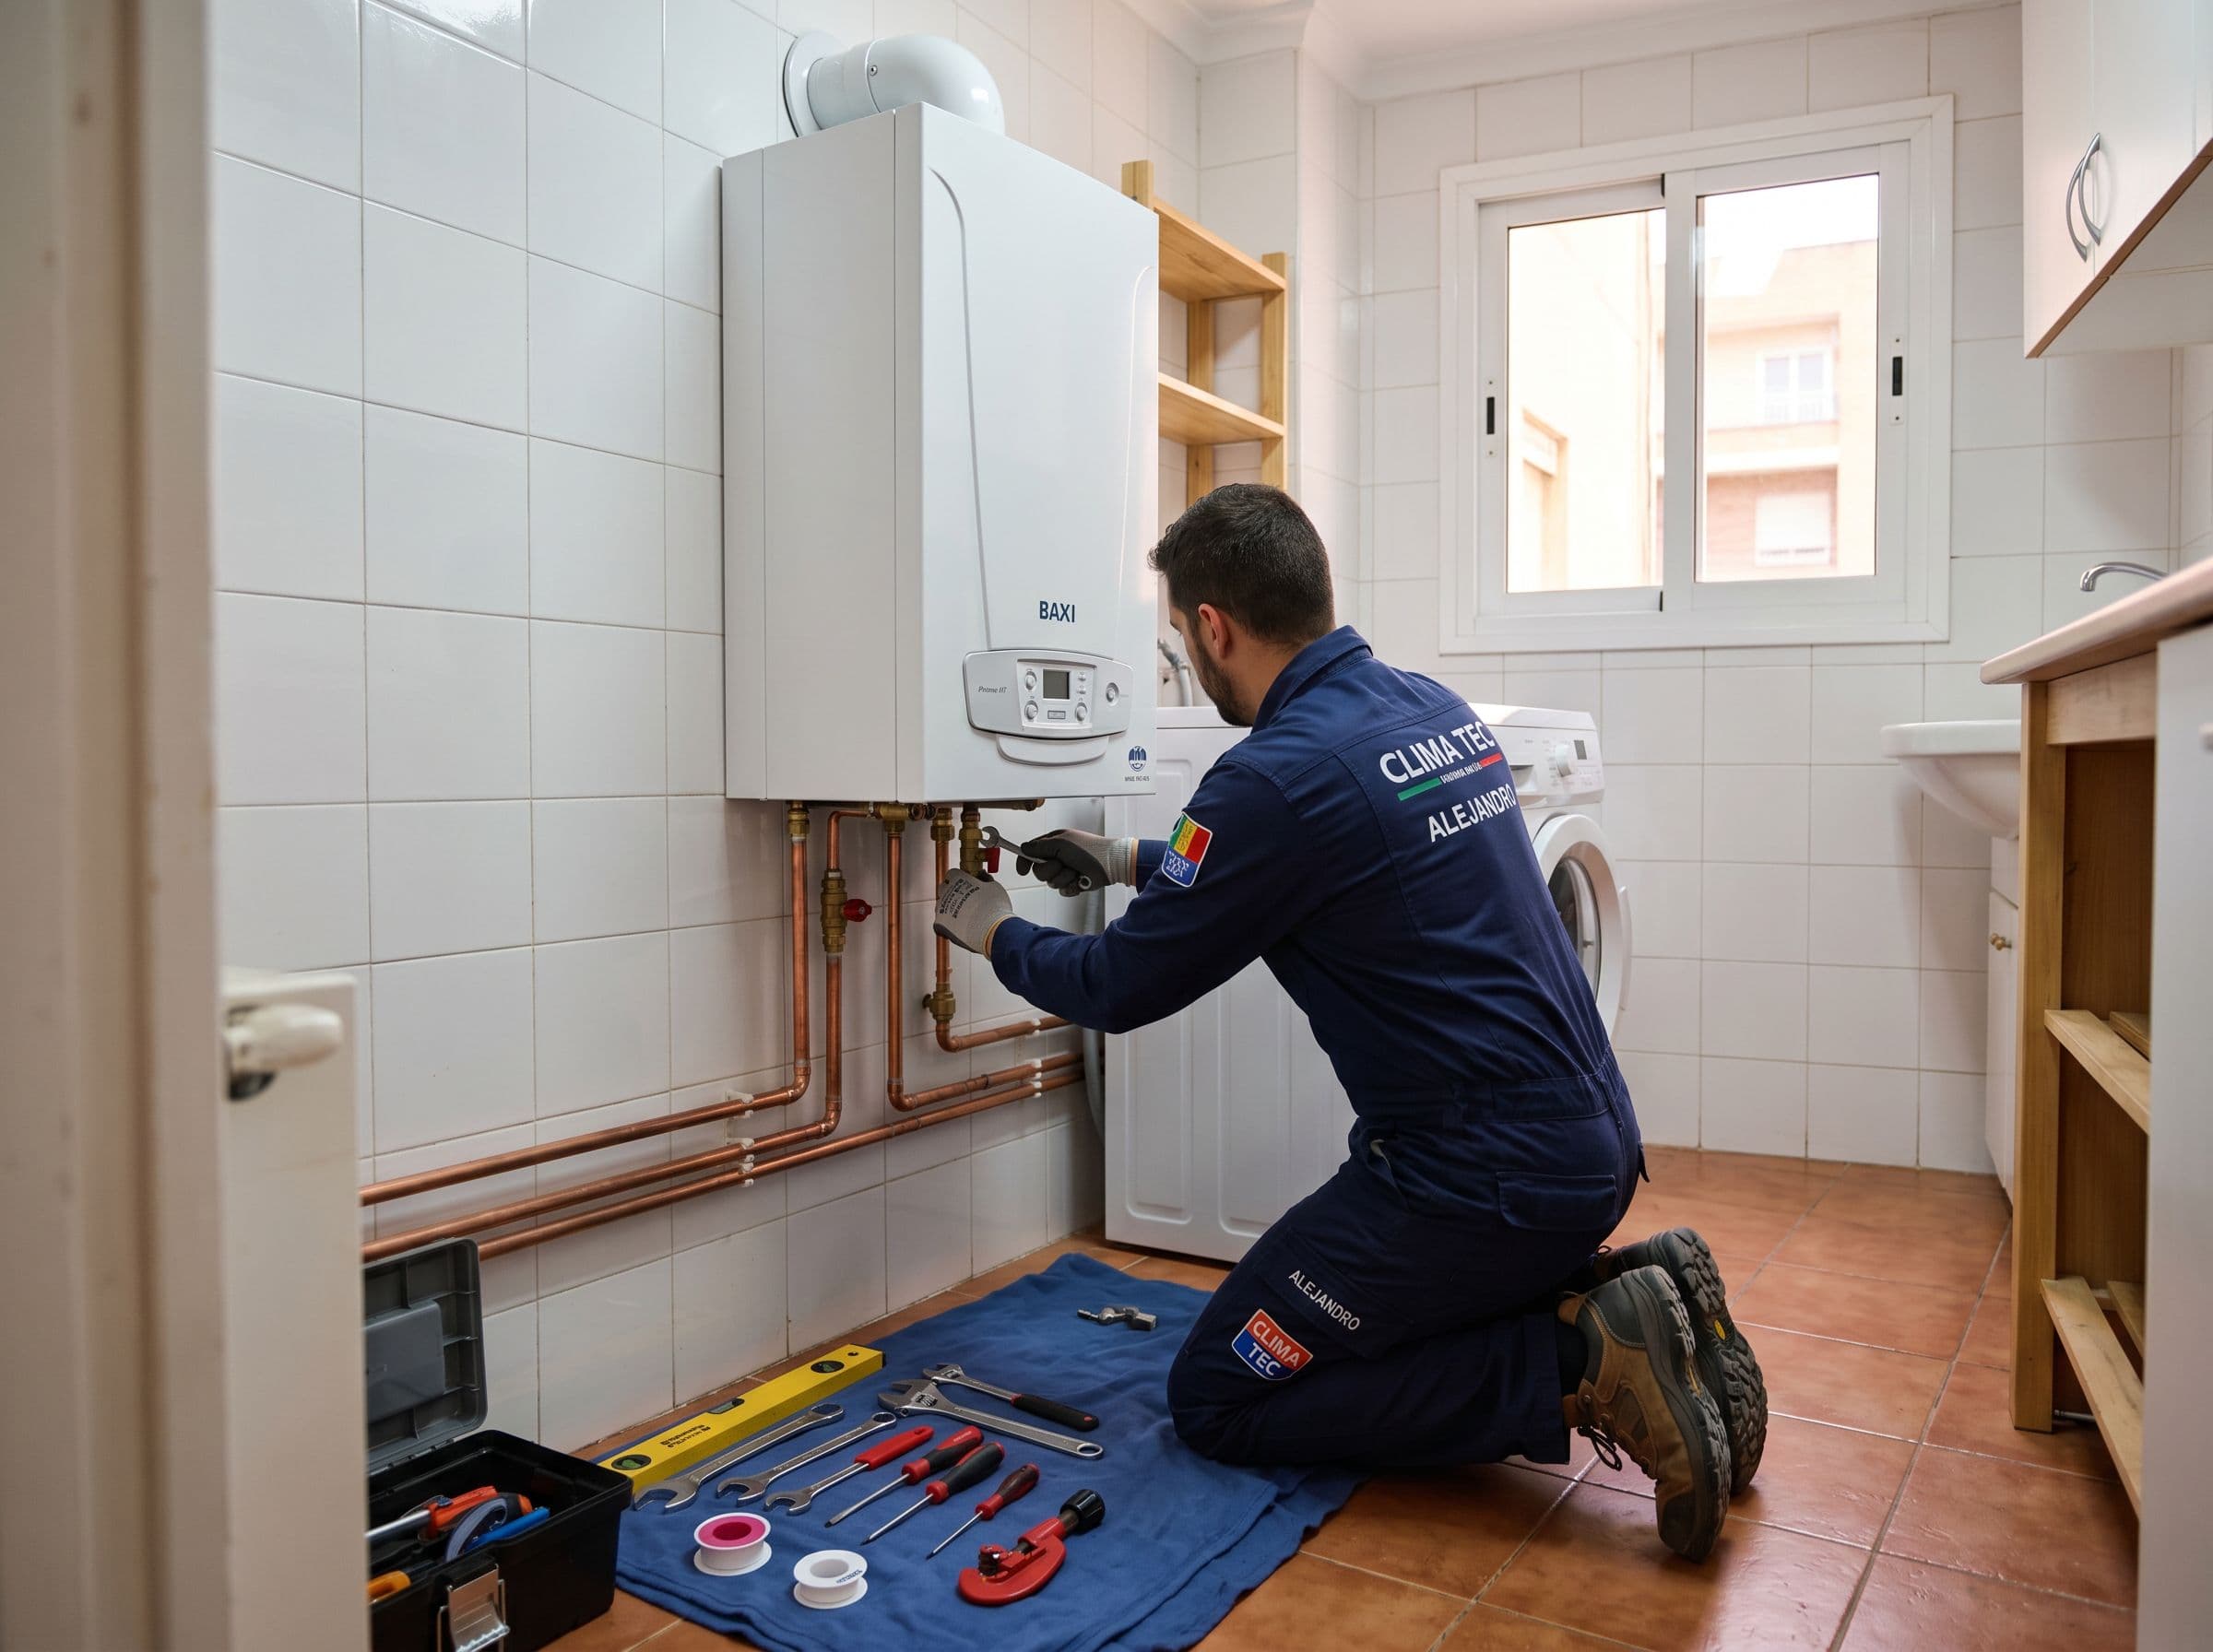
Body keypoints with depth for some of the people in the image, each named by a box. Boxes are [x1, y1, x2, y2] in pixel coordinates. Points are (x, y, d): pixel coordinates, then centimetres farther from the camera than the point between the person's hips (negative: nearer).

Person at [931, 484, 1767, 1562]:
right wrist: (1133, 862, 29)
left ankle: (1581, 1362, -7)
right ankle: (1611, 1292, 8)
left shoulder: (1276, 775, -21)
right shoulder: (1432, 707, 7)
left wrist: (995, 933, 10)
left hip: (1485, 1179, -9)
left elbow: (1120, 989, -9)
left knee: (1218, 1398, 4)